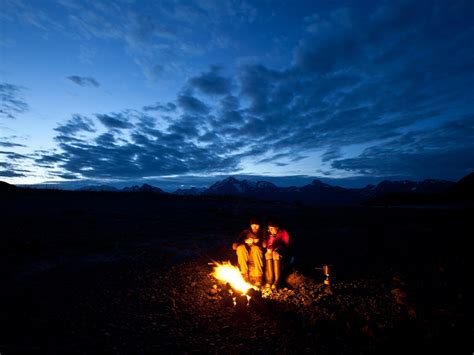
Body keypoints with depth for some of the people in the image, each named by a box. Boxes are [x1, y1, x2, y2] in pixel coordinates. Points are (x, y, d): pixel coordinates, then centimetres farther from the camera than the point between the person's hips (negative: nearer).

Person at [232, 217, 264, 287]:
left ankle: (258, 278, -27)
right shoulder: (245, 232, 0)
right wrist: (245, 241, -23)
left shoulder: (262, 233, 0)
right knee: (240, 247, -26)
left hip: (258, 259, -1)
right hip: (245, 259, 1)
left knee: (255, 248, -30)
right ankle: (245, 275, -23)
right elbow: (234, 246, -10)